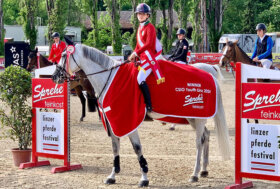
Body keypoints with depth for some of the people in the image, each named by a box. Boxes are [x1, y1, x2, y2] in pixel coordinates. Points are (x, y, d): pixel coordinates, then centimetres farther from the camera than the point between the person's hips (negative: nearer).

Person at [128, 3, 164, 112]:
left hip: (150, 57, -10)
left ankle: (149, 106, -21)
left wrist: (136, 53, -21)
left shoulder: (150, 27, -8)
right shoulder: (140, 28, 19)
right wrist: (134, 55, 3)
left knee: (141, 79, -22)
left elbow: (148, 44, -19)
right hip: (143, 58, 10)